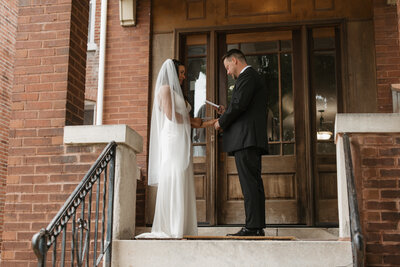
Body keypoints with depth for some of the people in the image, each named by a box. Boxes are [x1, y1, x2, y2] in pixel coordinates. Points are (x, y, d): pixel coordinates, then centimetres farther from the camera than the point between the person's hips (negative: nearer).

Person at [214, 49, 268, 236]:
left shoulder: (247, 76, -5)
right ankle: (258, 227, 9)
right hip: (252, 140, 11)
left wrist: (221, 122, -5)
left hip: (245, 139, -11)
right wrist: (227, 113, 17)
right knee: (254, 183, 7)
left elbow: (239, 104, -18)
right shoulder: (253, 77, 27)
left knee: (249, 184, -12)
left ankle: (252, 227, -13)